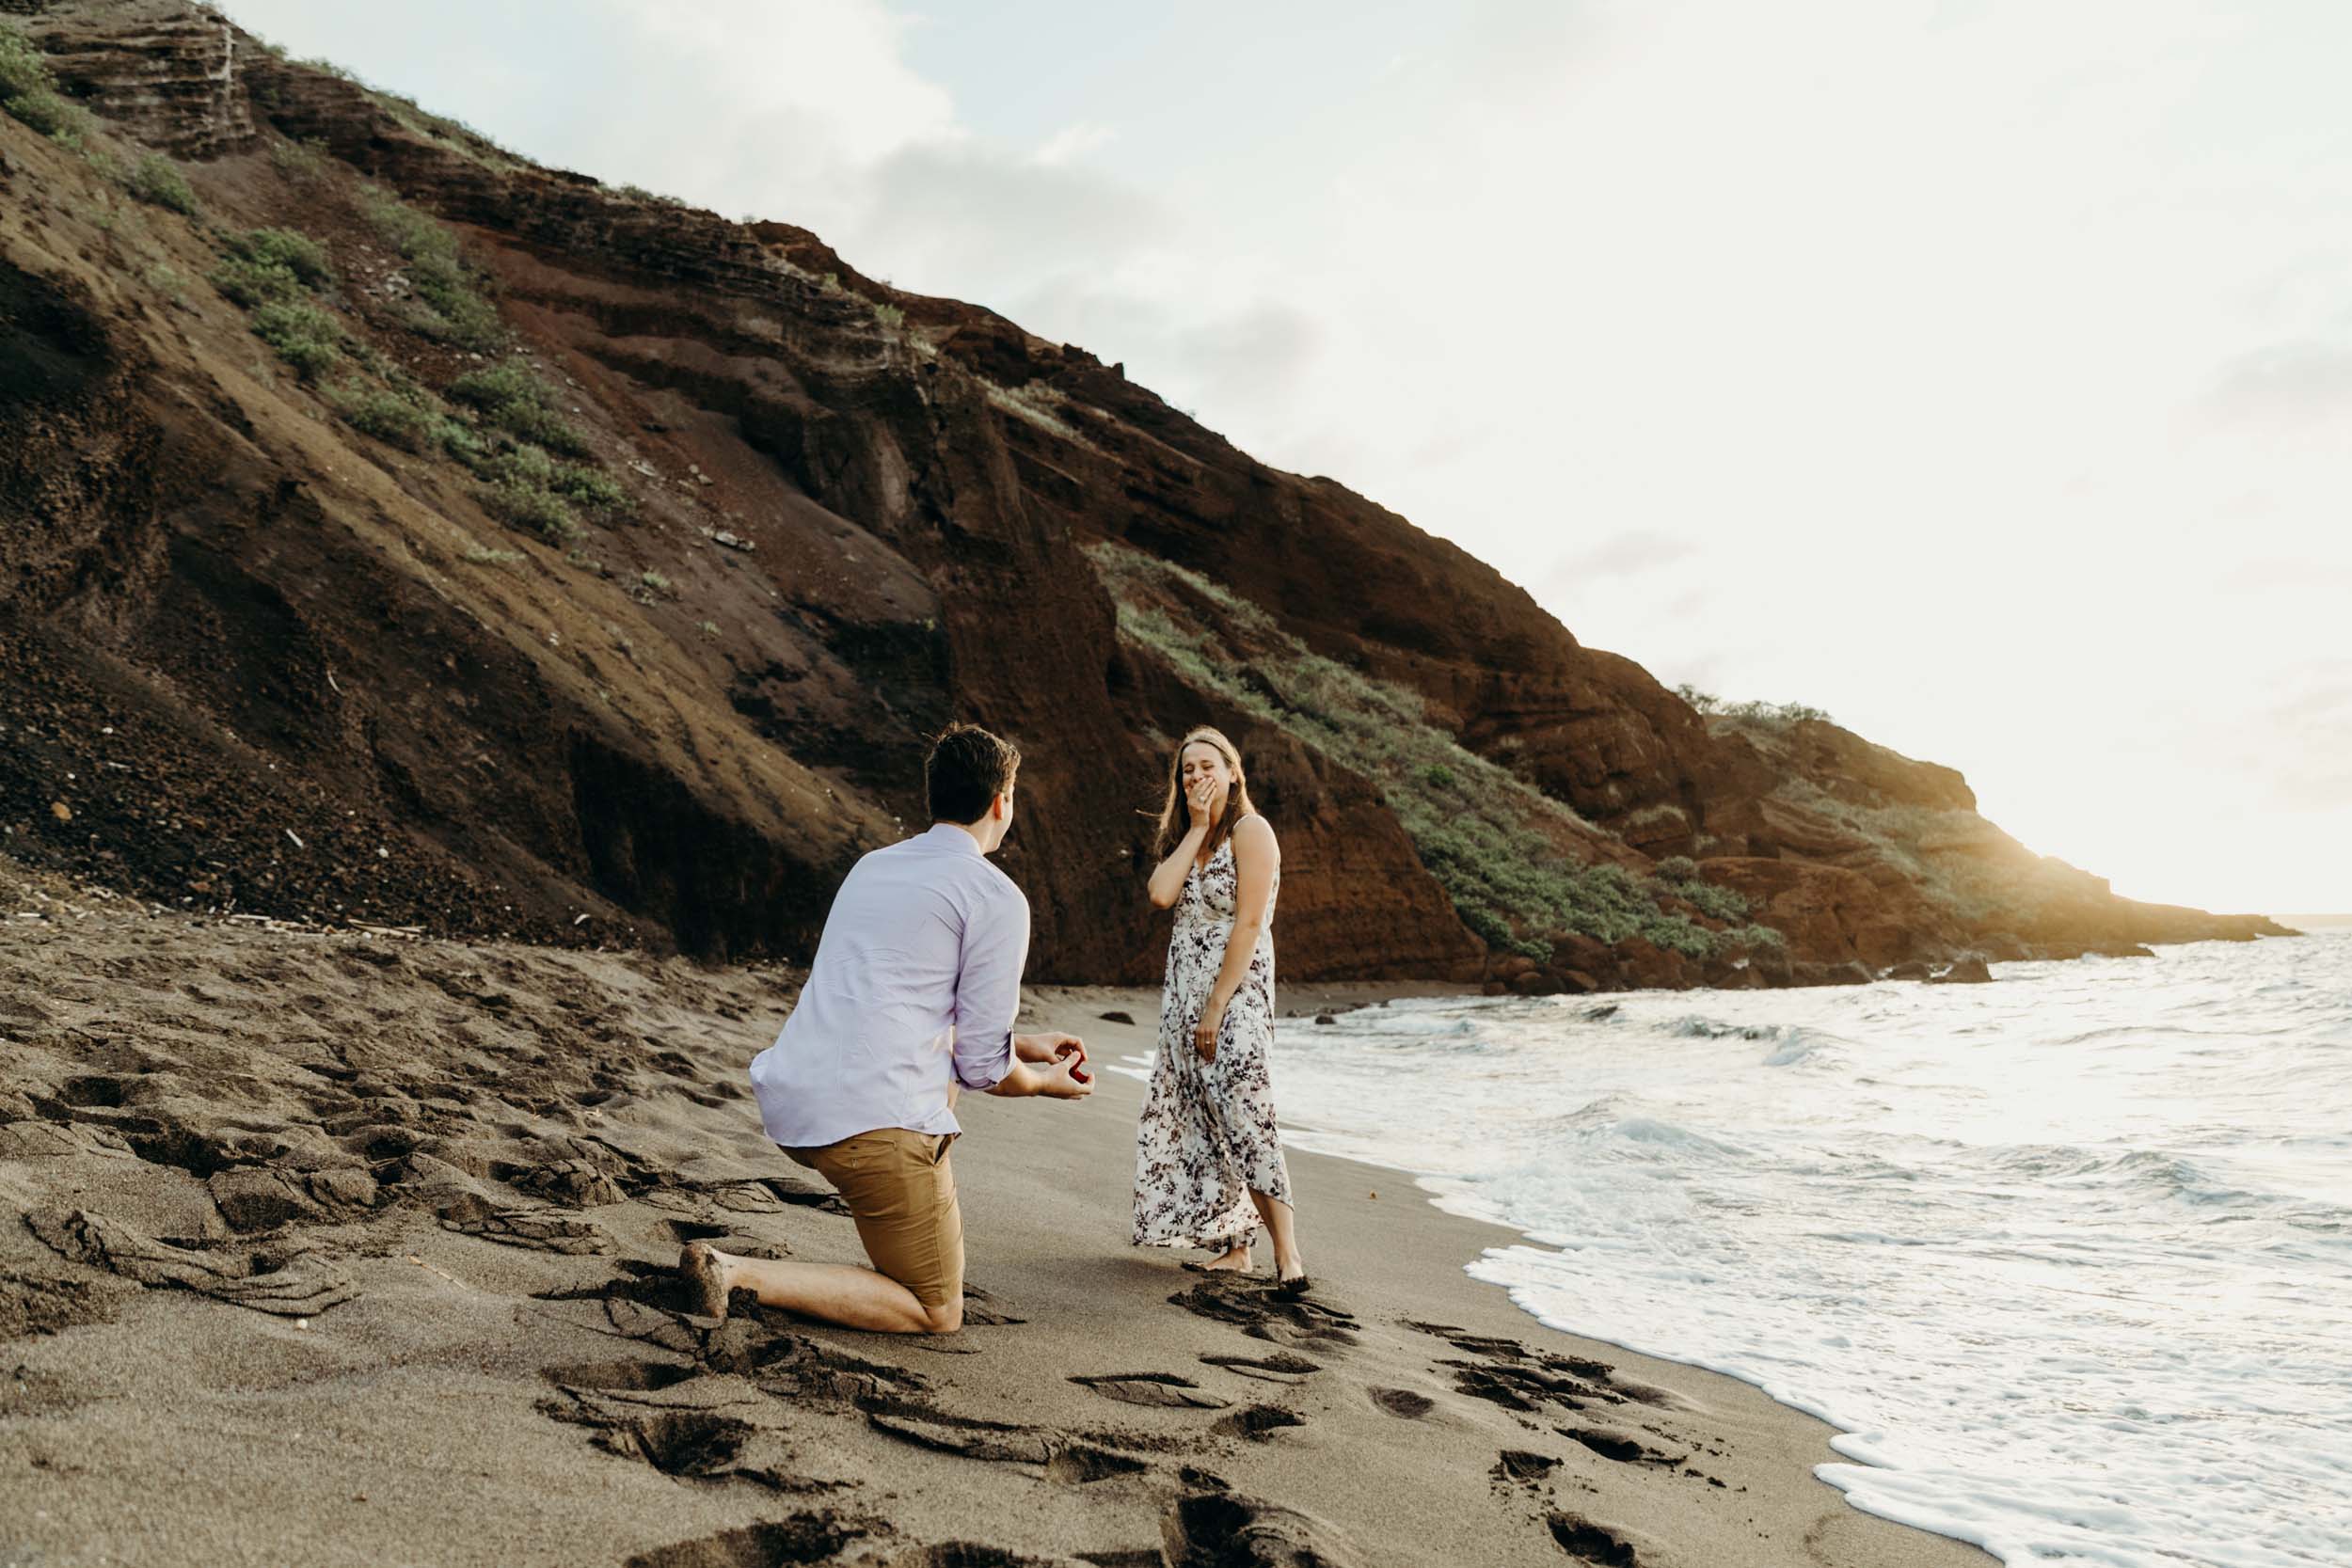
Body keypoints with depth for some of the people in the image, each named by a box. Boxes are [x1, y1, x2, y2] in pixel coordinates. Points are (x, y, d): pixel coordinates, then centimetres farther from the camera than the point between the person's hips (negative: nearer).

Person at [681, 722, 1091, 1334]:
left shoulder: (873, 866, 18)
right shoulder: (997, 898, -5)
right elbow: (984, 1065, -4)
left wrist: (1025, 1046, 32)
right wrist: (1047, 1082, 18)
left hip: (787, 1099, 8)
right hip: (873, 1121, -8)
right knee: (937, 1316, 6)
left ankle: (940, 1244, 25)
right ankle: (741, 1275, -8)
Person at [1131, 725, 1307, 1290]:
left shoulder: (1250, 831, -8)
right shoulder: (1193, 839, 16)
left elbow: (1249, 924, -15)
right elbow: (1161, 893, -4)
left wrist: (1216, 1006, -18)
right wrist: (1196, 828, -3)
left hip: (1235, 994, -8)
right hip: (1184, 998, 8)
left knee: (1244, 1117, -17)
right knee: (1204, 1123, 7)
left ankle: (1287, 1253, -15)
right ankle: (1233, 1248, 14)